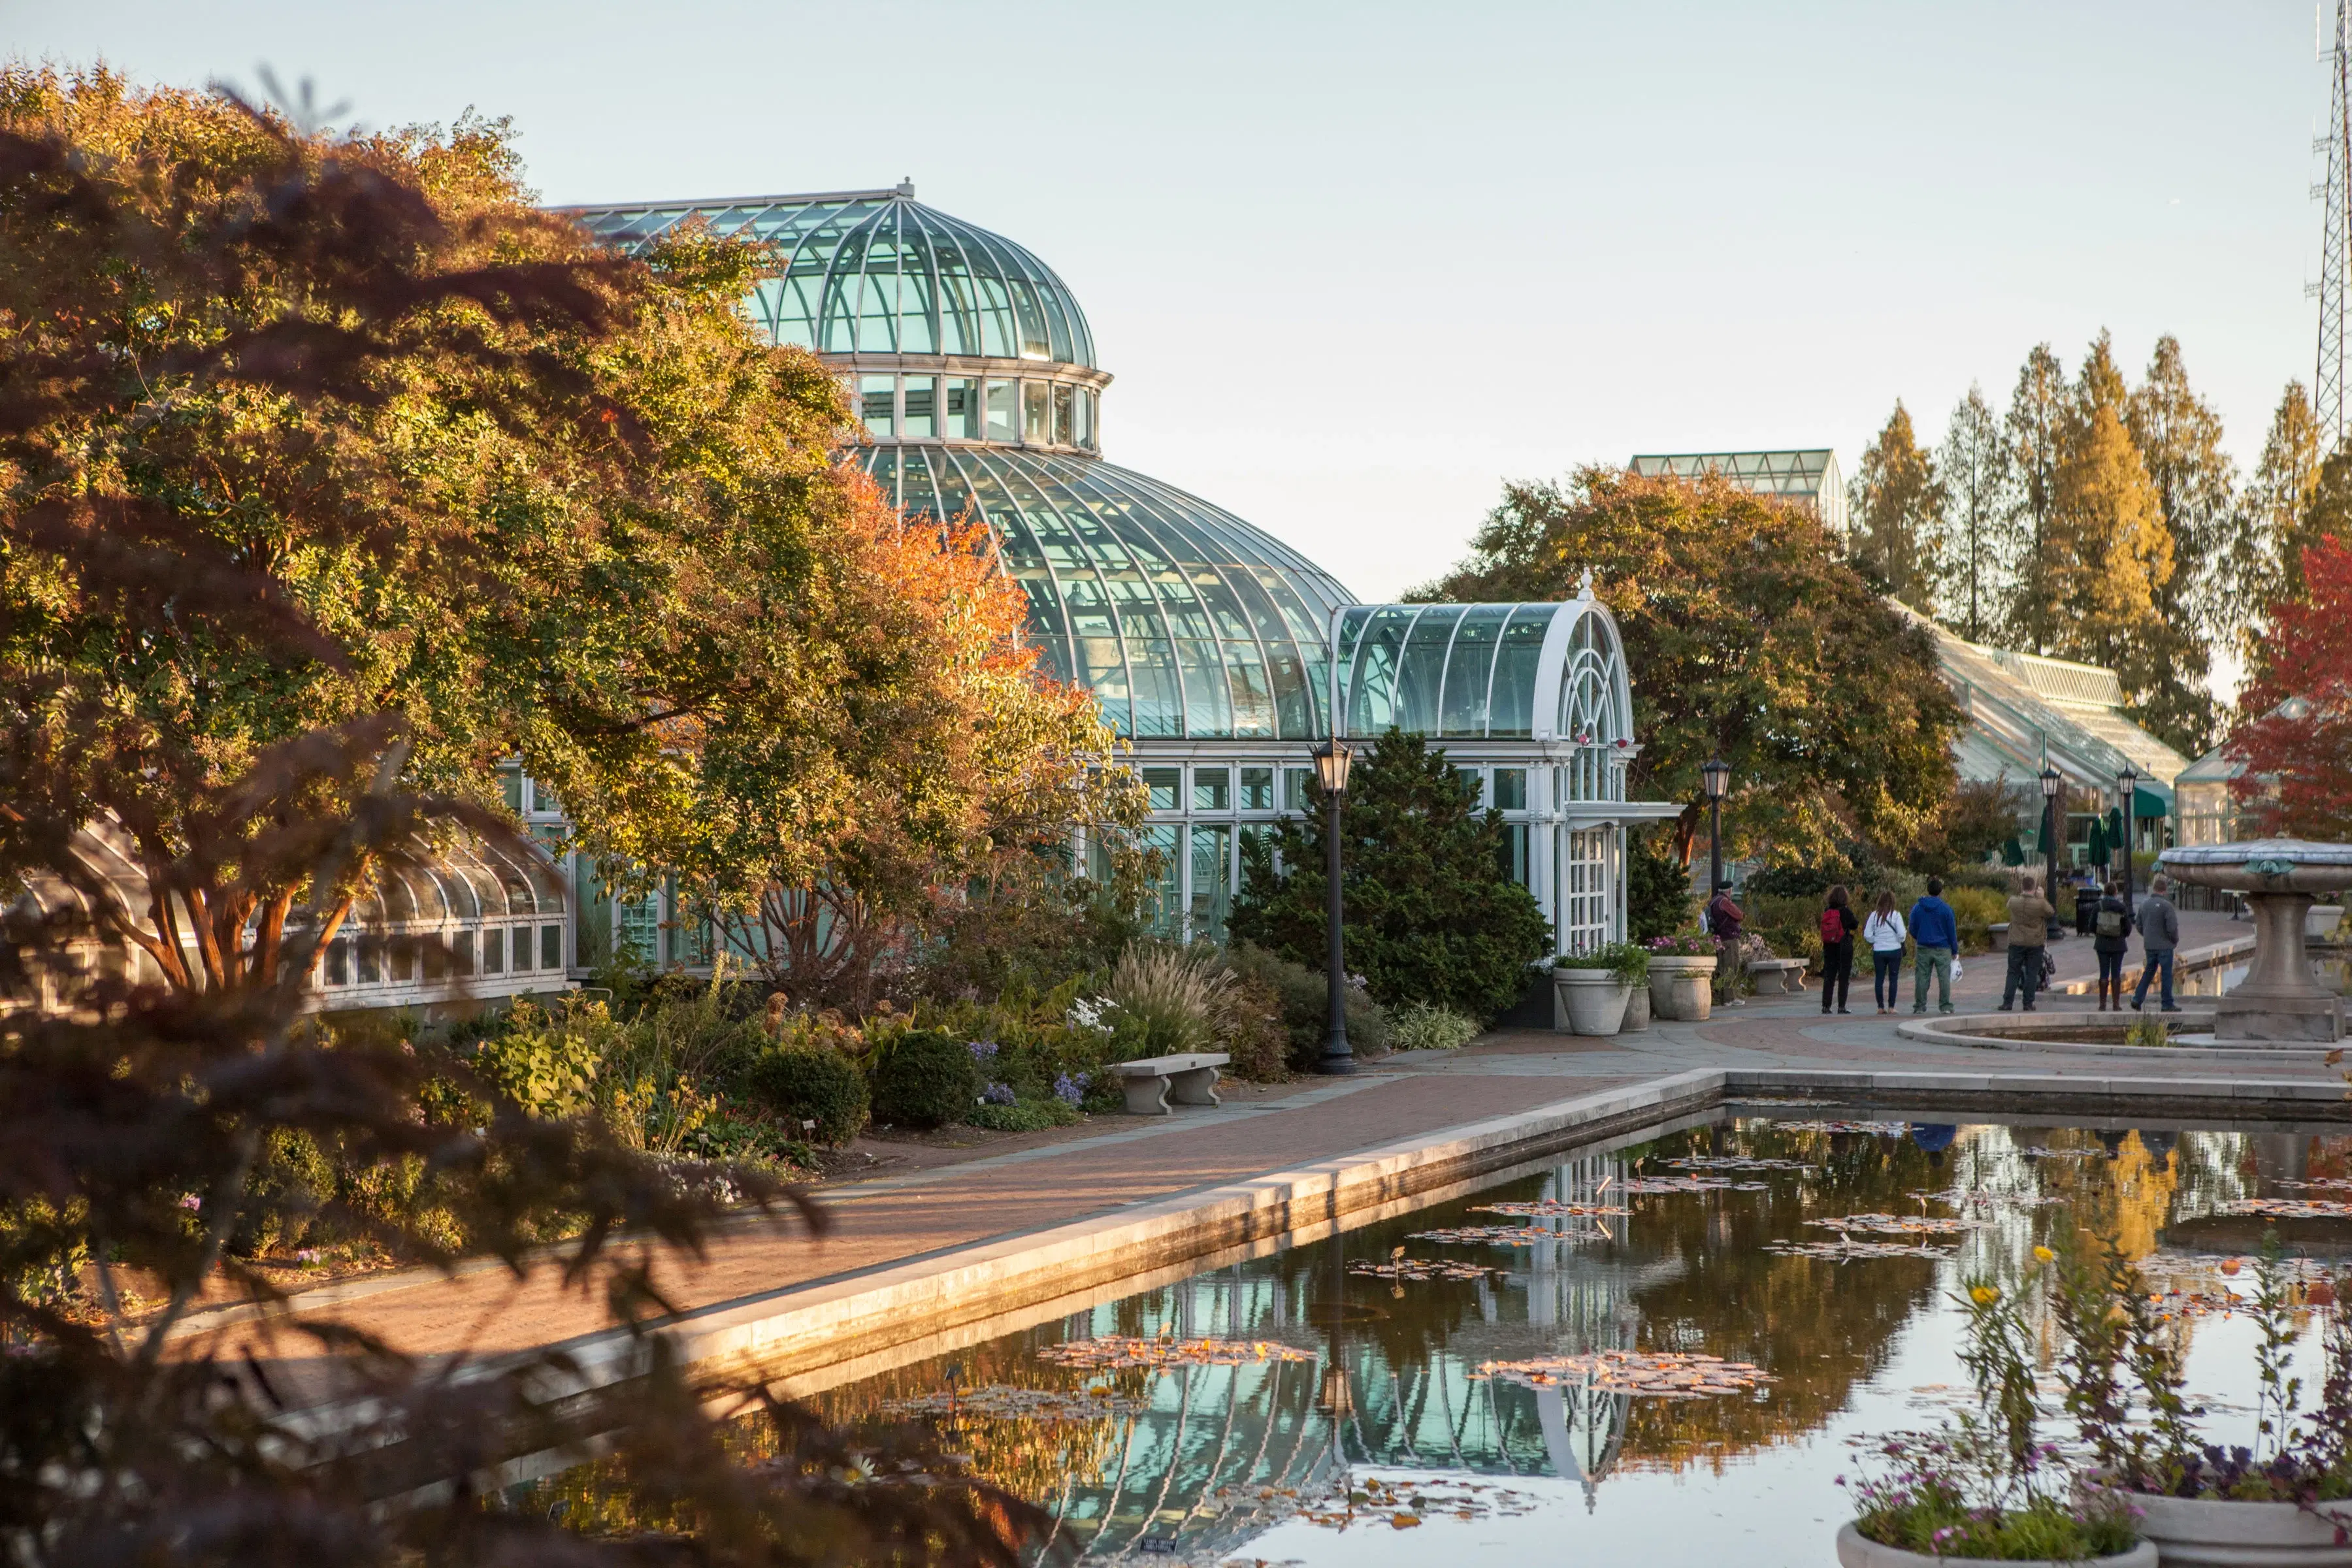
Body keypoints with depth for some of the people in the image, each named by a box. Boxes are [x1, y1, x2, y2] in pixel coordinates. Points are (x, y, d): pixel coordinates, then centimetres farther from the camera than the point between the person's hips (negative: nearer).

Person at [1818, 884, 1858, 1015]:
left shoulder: (1827, 910, -1)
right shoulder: (1845, 911, -12)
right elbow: (1856, 926, -1)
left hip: (1829, 947, 4)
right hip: (1844, 947, -4)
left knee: (1828, 976, 9)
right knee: (1844, 977, 3)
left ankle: (1825, 1006, 5)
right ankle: (1841, 1006, 0)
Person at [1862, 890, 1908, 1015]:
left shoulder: (1874, 915, 0)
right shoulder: (1896, 915, -6)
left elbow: (1867, 936, -1)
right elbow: (1902, 935, -10)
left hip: (1878, 952, 2)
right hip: (1894, 951, -2)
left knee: (1879, 979, 7)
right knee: (1893, 979, 5)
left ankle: (1881, 1007, 5)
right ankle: (1891, 1007, 1)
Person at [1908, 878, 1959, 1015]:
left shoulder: (1917, 908, 1)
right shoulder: (1946, 909, -7)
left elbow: (1913, 930, 8)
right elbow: (1952, 931, -3)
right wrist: (1955, 949, 6)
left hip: (1924, 948, 2)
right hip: (1943, 949, -2)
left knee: (1922, 977, 6)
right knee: (1944, 977, 3)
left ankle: (1920, 1006, 7)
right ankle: (1945, 1006, 3)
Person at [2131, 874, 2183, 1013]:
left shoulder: (2144, 904, 5)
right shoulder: (2166, 905, -15)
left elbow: (2139, 926, 12)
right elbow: (2172, 927, -17)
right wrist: (2175, 940, 1)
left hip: (2149, 945, 6)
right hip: (2164, 945, -6)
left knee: (2149, 972, 16)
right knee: (2166, 974, 1)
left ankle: (2137, 999, 8)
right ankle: (2167, 1004, 4)